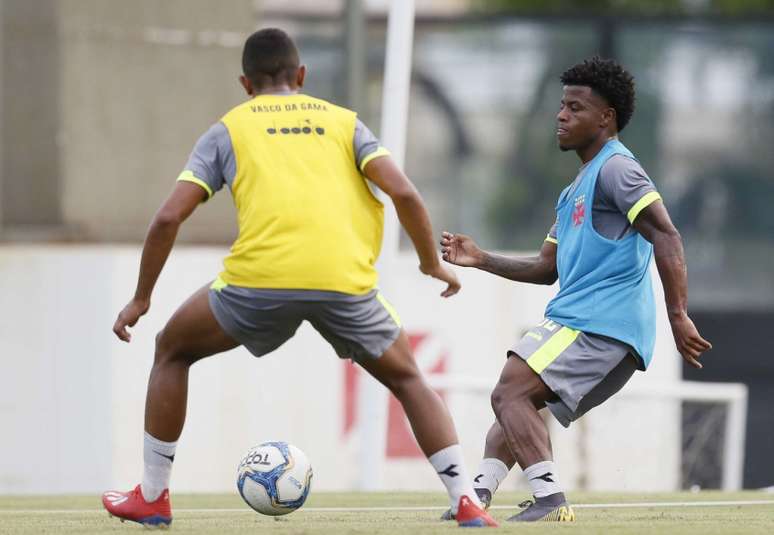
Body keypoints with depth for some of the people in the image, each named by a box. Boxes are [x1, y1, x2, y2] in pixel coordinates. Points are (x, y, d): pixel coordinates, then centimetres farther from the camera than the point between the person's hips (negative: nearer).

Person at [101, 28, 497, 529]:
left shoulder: (228, 130, 19)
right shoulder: (343, 121, 22)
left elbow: (169, 217, 10)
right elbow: (404, 193, 7)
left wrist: (141, 299, 19)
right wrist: (433, 263, 21)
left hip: (260, 278, -1)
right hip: (346, 281, 1)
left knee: (173, 350, 25)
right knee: (407, 378, 25)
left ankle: (152, 497, 23)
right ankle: (467, 501, 10)